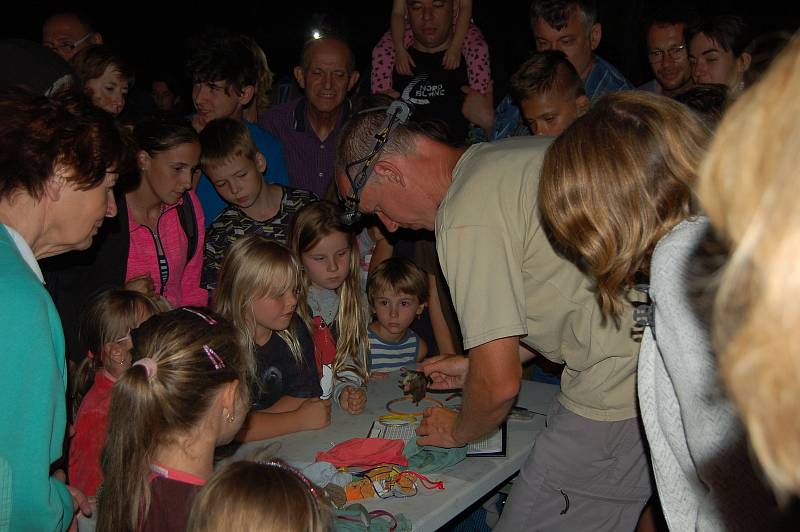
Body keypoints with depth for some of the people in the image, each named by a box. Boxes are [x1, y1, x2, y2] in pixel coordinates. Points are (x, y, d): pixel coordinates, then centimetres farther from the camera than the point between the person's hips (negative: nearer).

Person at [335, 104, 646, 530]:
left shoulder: (467, 216, -16)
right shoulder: (520, 149, 12)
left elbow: (499, 385, -16)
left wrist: (458, 431, 7)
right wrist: (476, 365, 26)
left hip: (615, 394, -10)